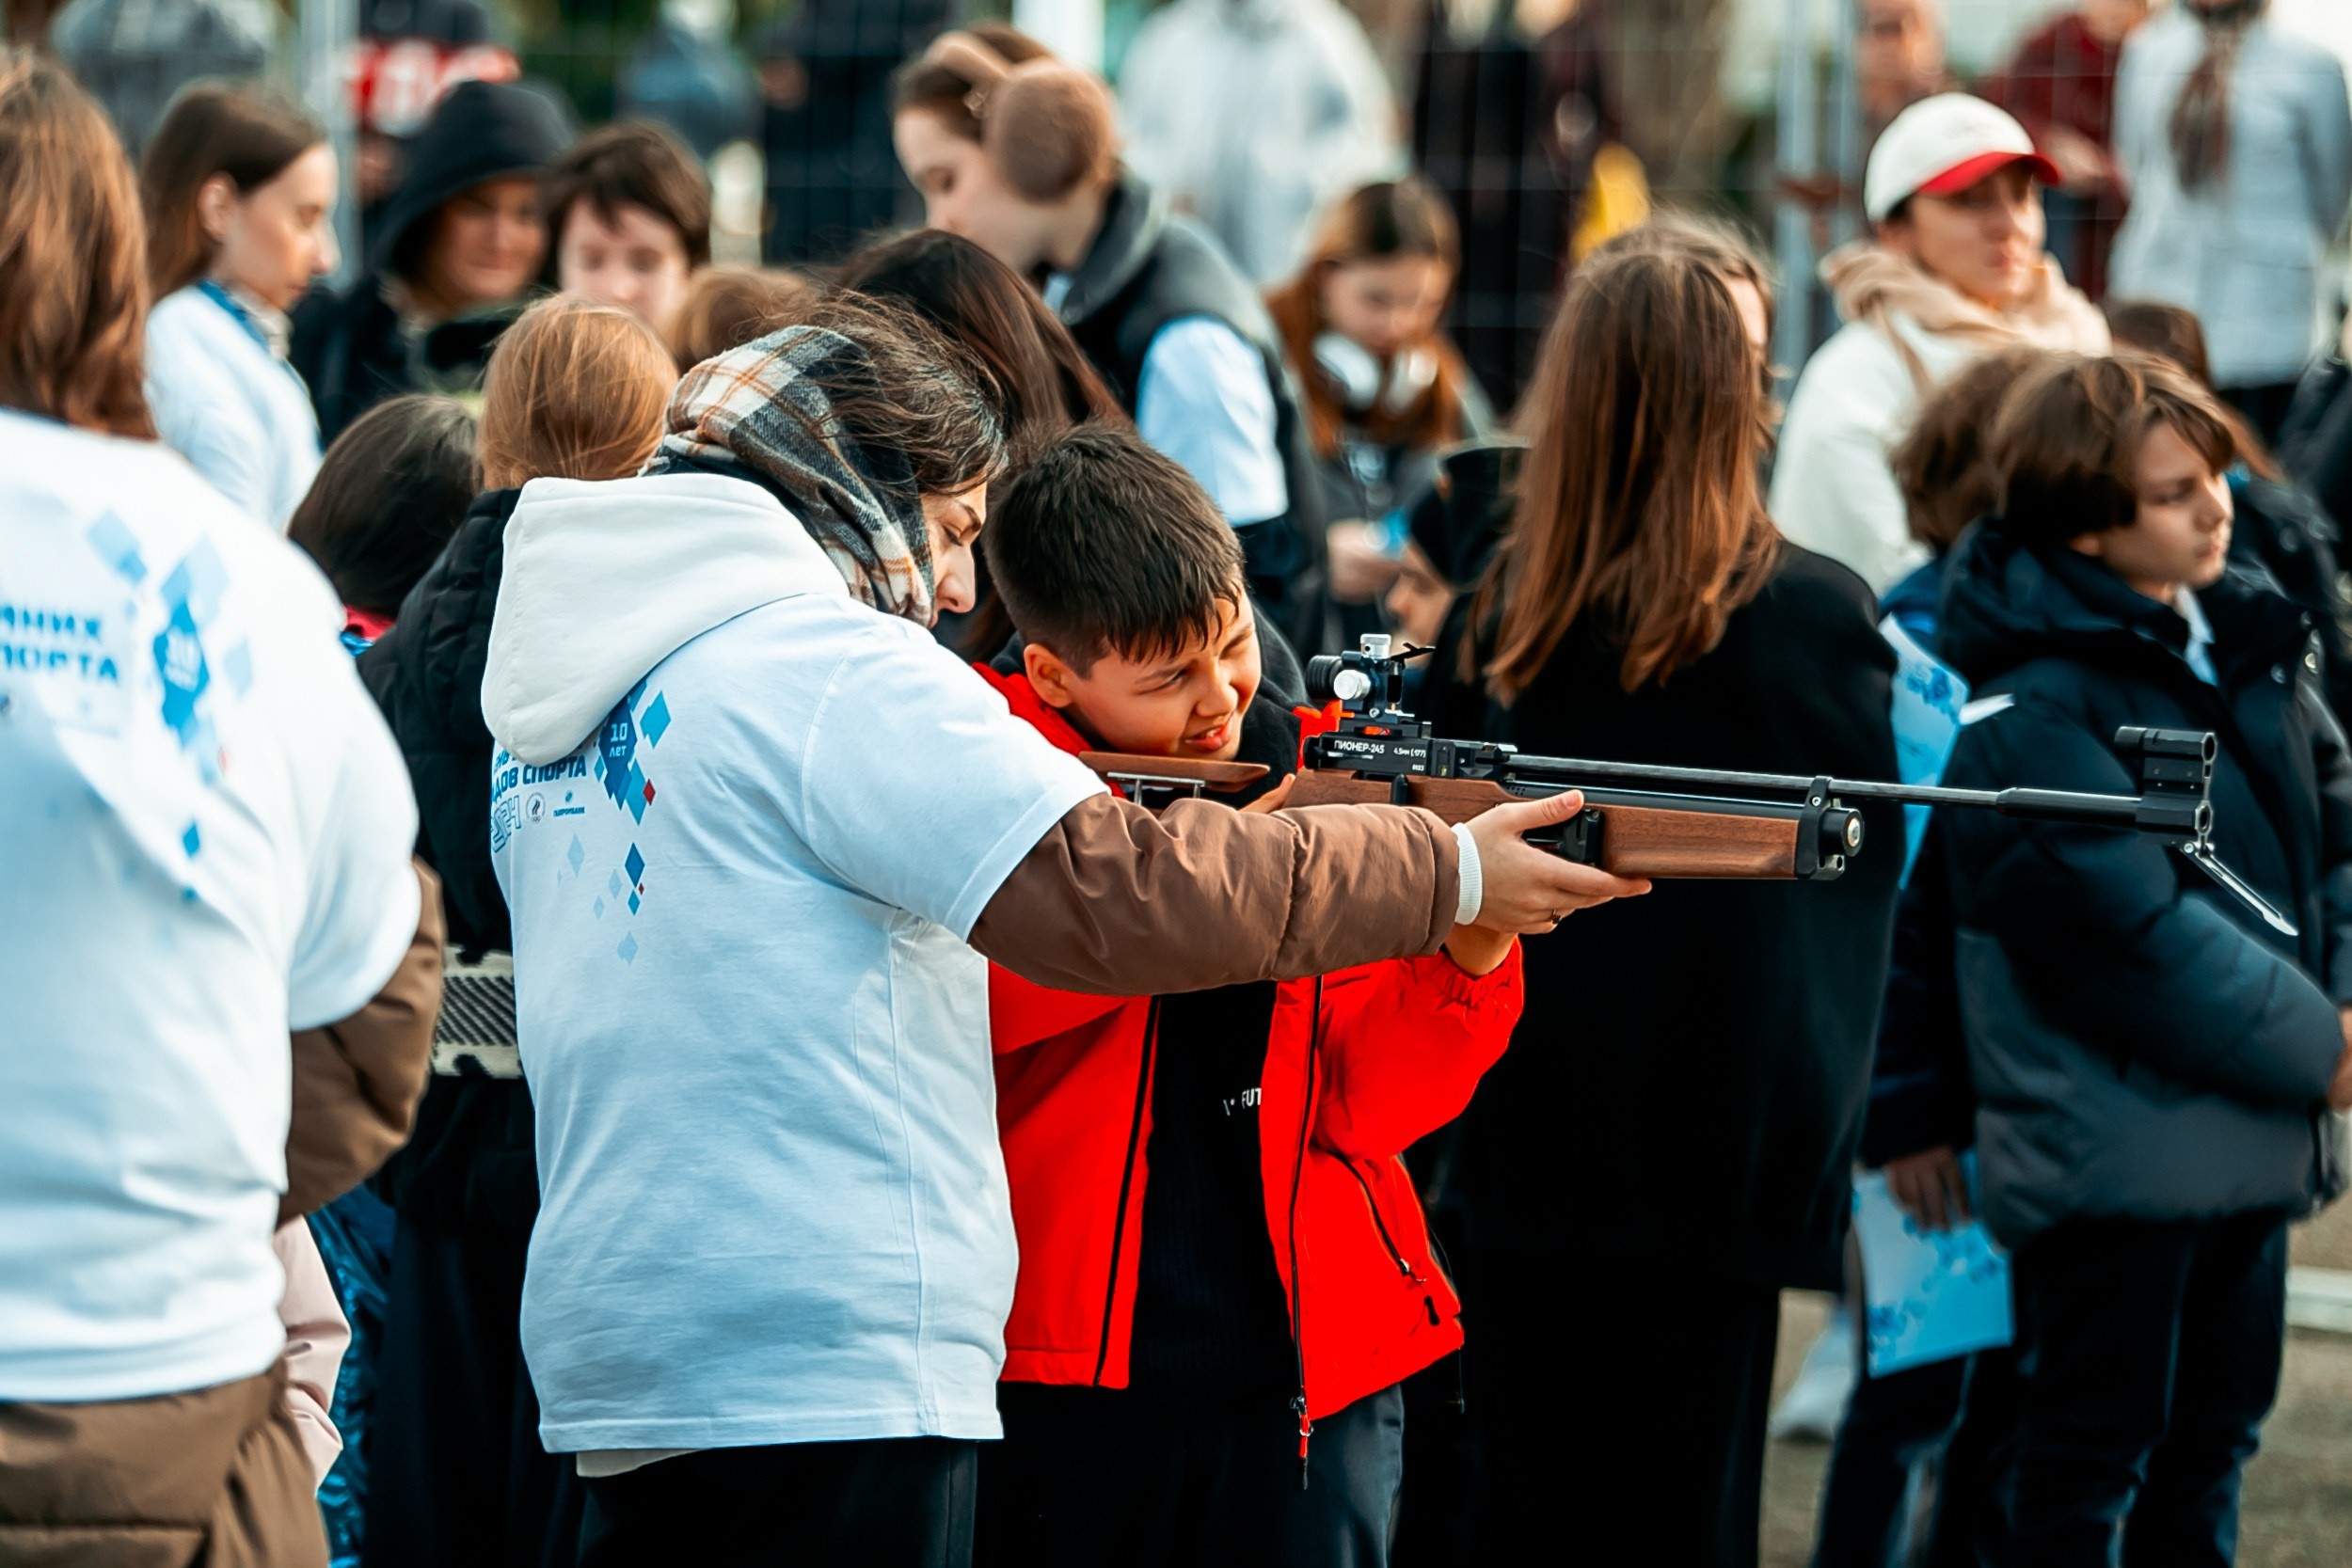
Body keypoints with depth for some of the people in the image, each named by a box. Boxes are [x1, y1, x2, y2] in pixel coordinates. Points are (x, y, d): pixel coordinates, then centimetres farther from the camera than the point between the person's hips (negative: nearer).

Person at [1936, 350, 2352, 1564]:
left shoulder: (2244, 635, 8)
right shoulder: (2031, 702, -16)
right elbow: (2130, 926, -21)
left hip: (2253, 1135, 8)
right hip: (2113, 1135, -8)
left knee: (2212, 1432, 15)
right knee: (2086, 1460, 0)